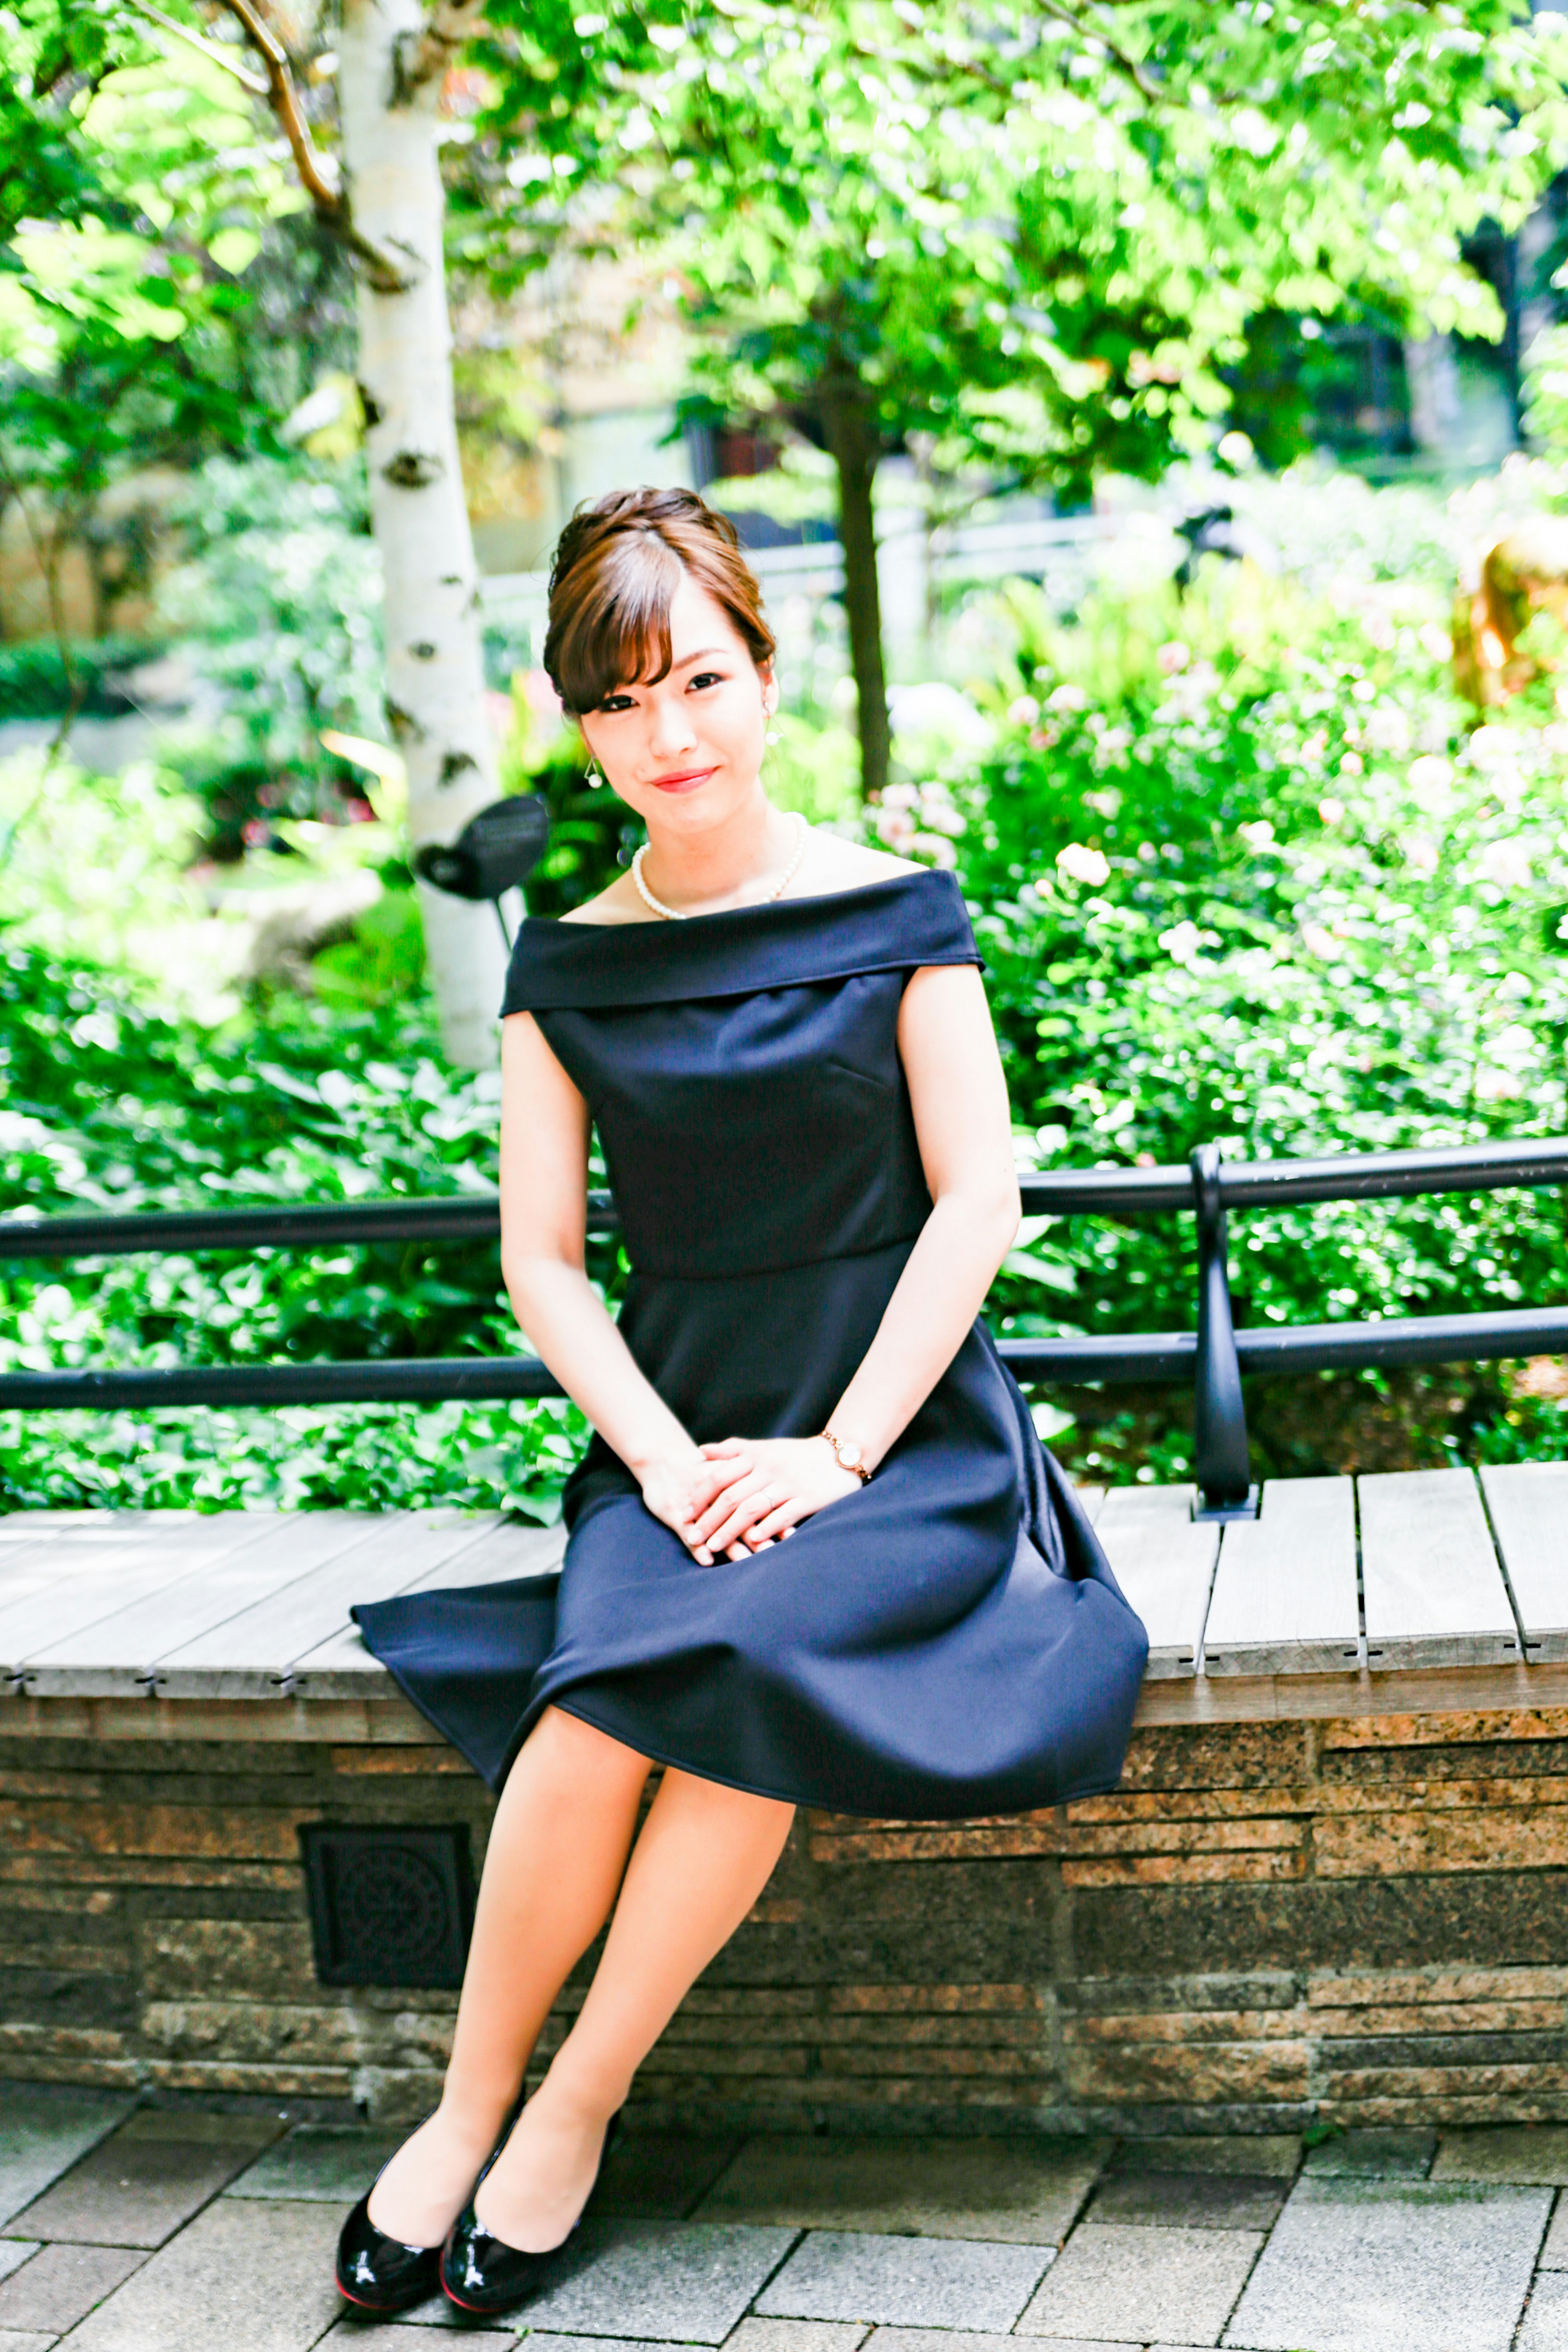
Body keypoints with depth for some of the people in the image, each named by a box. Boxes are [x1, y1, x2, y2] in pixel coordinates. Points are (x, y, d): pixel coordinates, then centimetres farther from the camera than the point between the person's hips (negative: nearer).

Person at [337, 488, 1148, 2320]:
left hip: (903, 1432, -2)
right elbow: (540, 1256, 6)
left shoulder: (893, 915, 1)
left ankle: (576, 2107, -13)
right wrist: (669, 1462, -9)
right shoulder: (566, 968, 7)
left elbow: (979, 1198, -3)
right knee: (604, 1697, -28)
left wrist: (837, 1454, -11)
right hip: (680, 1428, 2)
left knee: (739, 1664, -31)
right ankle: (467, 2105, -7)